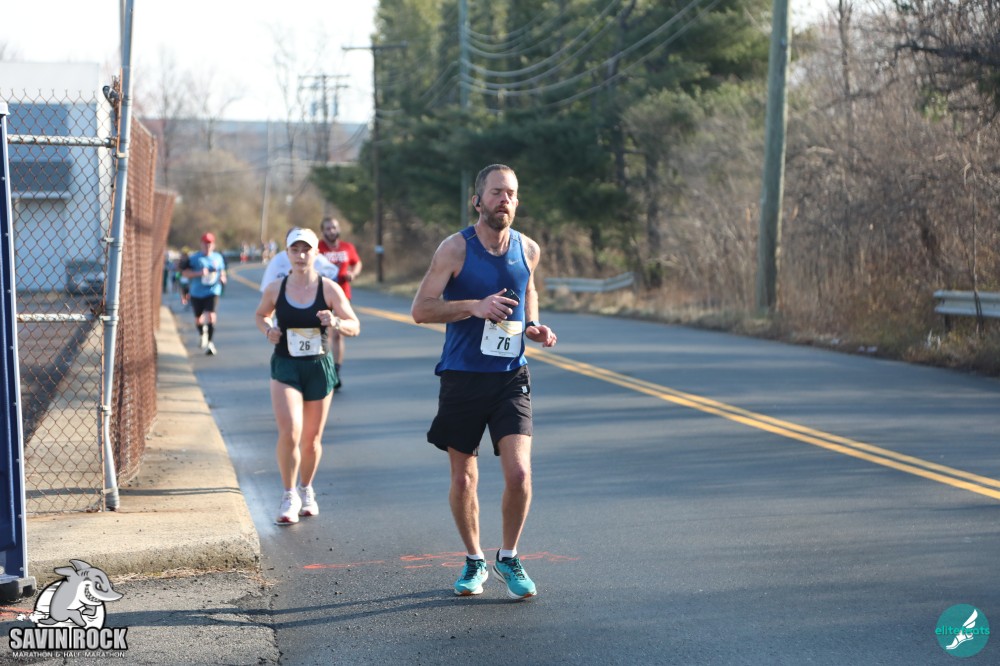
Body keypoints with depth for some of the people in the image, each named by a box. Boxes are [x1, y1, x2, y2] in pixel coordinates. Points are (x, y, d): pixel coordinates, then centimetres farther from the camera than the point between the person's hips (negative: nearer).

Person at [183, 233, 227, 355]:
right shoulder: (194, 258, 0)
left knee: (211, 316, -19)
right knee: (198, 318, 14)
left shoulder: (218, 257, 8)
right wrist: (199, 273, -20)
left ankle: (210, 342, -19)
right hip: (197, 292, 1)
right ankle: (202, 334, 46)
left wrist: (222, 278, -2)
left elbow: (222, 271, 20)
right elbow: (186, 272, -5)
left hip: (212, 291, -1)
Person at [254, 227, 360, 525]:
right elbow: (261, 315, 18)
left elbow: (355, 327, -1)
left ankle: (306, 490, 36)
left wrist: (336, 323, -22)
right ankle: (289, 496, -2)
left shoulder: (329, 289, -5)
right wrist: (267, 329, -4)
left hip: (319, 367, 1)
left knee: (312, 438, 11)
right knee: (289, 432, -17)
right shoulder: (275, 289, -2)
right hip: (285, 368, -1)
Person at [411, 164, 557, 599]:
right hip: (461, 378, -2)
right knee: (463, 479, 7)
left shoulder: (528, 249, 4)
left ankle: (508, 559, 9)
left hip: (510, 377, 2)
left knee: (519, 473, -13)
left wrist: (534, 326, 6)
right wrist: (474, 306, -23)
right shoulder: (455, 248, -7)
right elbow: (420, 309, -10)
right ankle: (474, 560, 29)